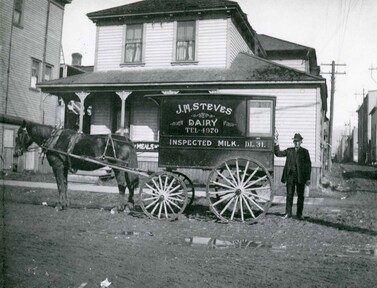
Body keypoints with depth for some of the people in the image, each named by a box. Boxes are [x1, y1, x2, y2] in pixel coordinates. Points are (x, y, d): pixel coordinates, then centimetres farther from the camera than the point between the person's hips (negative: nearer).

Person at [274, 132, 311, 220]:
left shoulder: (305, 152, 1)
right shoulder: (289, 151, 9)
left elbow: (308, 165, 0)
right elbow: (278, 153, 7)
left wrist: (308, 178, -4)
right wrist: (276, 143, -6)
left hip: (301, 177, -2)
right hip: (290, 176, 2)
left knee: (300, 196, 6)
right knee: (289, 195, 4)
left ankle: (299, 214, 15)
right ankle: (288, 213, 11)